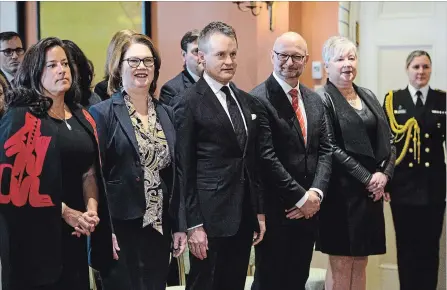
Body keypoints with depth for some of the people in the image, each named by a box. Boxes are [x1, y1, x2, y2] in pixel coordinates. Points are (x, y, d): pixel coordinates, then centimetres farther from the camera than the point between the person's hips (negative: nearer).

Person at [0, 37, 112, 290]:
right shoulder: (21, 118, -8)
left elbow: (90, 172, 10)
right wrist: (66, 212, -15)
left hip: (76, 231, 6)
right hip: (36, 231, -6)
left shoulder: (82, 118, 11)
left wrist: (91, 210, -8)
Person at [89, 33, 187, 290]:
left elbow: (175, 174, 11)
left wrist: (180, 225, 7)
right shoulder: (102, 113, -6)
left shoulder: (167, 114, 10)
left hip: (159, 228, 5)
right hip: (120, 228, -5)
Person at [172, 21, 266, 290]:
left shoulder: (247, 101, 12)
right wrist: (193, 224, -12)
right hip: (210, 217, -6)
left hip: (244, 216, 6)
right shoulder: (188, 102, -7)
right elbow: (184, 169, -10)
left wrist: (260, 211, 12)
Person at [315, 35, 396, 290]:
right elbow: (330, 148, -14)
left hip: (372, 190, 6)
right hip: (342, 191, -6)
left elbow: (388, 140, 12)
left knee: (360, 264, 11)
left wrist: (384, 174, -5)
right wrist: (366, 178, -14)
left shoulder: (368, 97, 14)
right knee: (340, 265, 0)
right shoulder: (323, 99, -7)